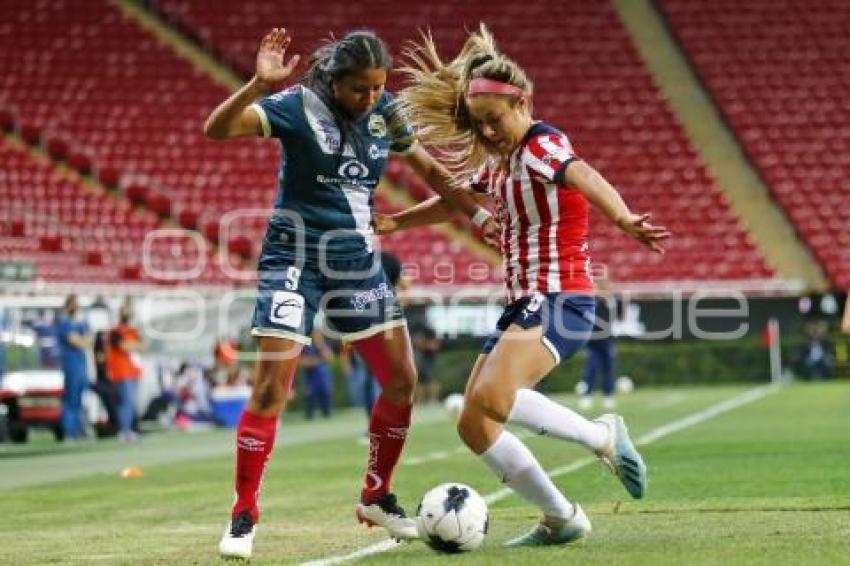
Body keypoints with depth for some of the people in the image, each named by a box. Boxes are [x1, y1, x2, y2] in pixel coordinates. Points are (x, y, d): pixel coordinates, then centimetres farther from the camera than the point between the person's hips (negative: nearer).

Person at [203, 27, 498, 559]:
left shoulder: (385, 114, 1)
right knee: (271, 386, -13)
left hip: (357, 259, 6)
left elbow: (430, 169, 16)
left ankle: (377, 497, 21)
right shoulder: (298, 106, -14)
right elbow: (217, 128, -26)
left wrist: (480, 214, 15)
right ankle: (244, 516, -3)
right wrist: (259, 84, -40)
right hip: (294, 259, -5)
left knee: (402, 379, 3)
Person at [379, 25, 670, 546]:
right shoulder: (497, 162, 13)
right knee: (473, 425, 5)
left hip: (562, 300, -9)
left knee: (491, 397, -31)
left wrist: (623, 218, -54)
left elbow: (583, 177, -35)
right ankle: (561, 519, 13)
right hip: (524, 304, 9)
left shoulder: (543, 146, -13)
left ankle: (603, 436, -14)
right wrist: (393, 222, 32)